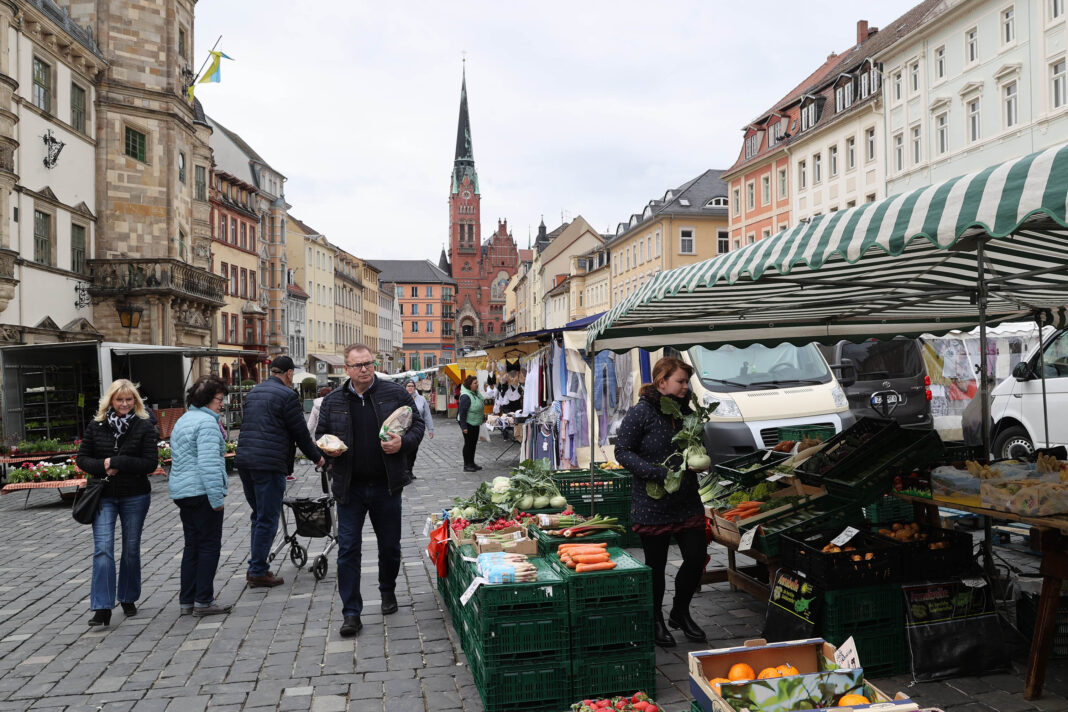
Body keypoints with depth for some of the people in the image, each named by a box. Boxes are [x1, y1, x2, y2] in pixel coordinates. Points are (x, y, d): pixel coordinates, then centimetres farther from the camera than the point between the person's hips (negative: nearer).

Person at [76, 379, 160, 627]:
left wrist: (116, 462, -18)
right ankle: (102, 608, -8)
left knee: (131, 549, 10)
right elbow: (82, 458, 6)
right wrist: (103, 467, -14)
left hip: (135, 497, -1)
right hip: (103, 496, 1)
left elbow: (151, 463, -11)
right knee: (102, 549, -9)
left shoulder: (145, 428, -4)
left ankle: (128, 599, 28)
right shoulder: (96, 427, 3)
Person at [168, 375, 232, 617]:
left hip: (181, 492, 10)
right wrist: (217, 497, -21)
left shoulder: (182, 421, 19)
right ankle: (203, 601, 2)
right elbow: (209, 463, -22)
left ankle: (186, 601, 18)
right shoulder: (207, 422, -14)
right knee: (210, 545, -1)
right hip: (202, 493, -10)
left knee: (192, 546, 14)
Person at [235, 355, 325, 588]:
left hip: (244, 461, 8)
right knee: (268, 519, 0)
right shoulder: (287, 395, -9)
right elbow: (300, 431, -6)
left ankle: (255, 567, 22)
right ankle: (258, 572, 5)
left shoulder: (253, 392, 16)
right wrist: (316, 457, 10)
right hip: (269, 463, -8)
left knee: (259, 516, 18)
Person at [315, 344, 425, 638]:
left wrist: (403, 443, -16)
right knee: (348, 550, 0)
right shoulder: (333, 401, 3)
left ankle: (388, 591, 41)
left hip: (386, 486, 0)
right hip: (349, 489, 0)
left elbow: (417, 424, 3)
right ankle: (351, 613, 9)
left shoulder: (395, 393, -1)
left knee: (390, 545, 14)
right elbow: (320, 434, 14)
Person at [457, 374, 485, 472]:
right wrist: (463, 426, -25)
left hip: (475, 423, 9)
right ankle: (467, 465, 5)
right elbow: (462, 412, -24)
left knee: (474, 443, 14)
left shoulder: (476, 392, 5)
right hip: (468, 423, -9)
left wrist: (483, 416, 22)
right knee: (468, 443, -3)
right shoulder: (466, 396, -24)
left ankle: (471, 463, 24)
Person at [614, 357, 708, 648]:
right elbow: (623, 452, -14)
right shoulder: (641, 413, -12)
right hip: (653, 506, -5)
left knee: (696, 558, 5)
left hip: (687, 502, 6)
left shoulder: (686, 411, 7)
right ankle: (656, 621, 28)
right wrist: (659, 473, -24)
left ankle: (680, 612, 29)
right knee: (656, 565, 7)